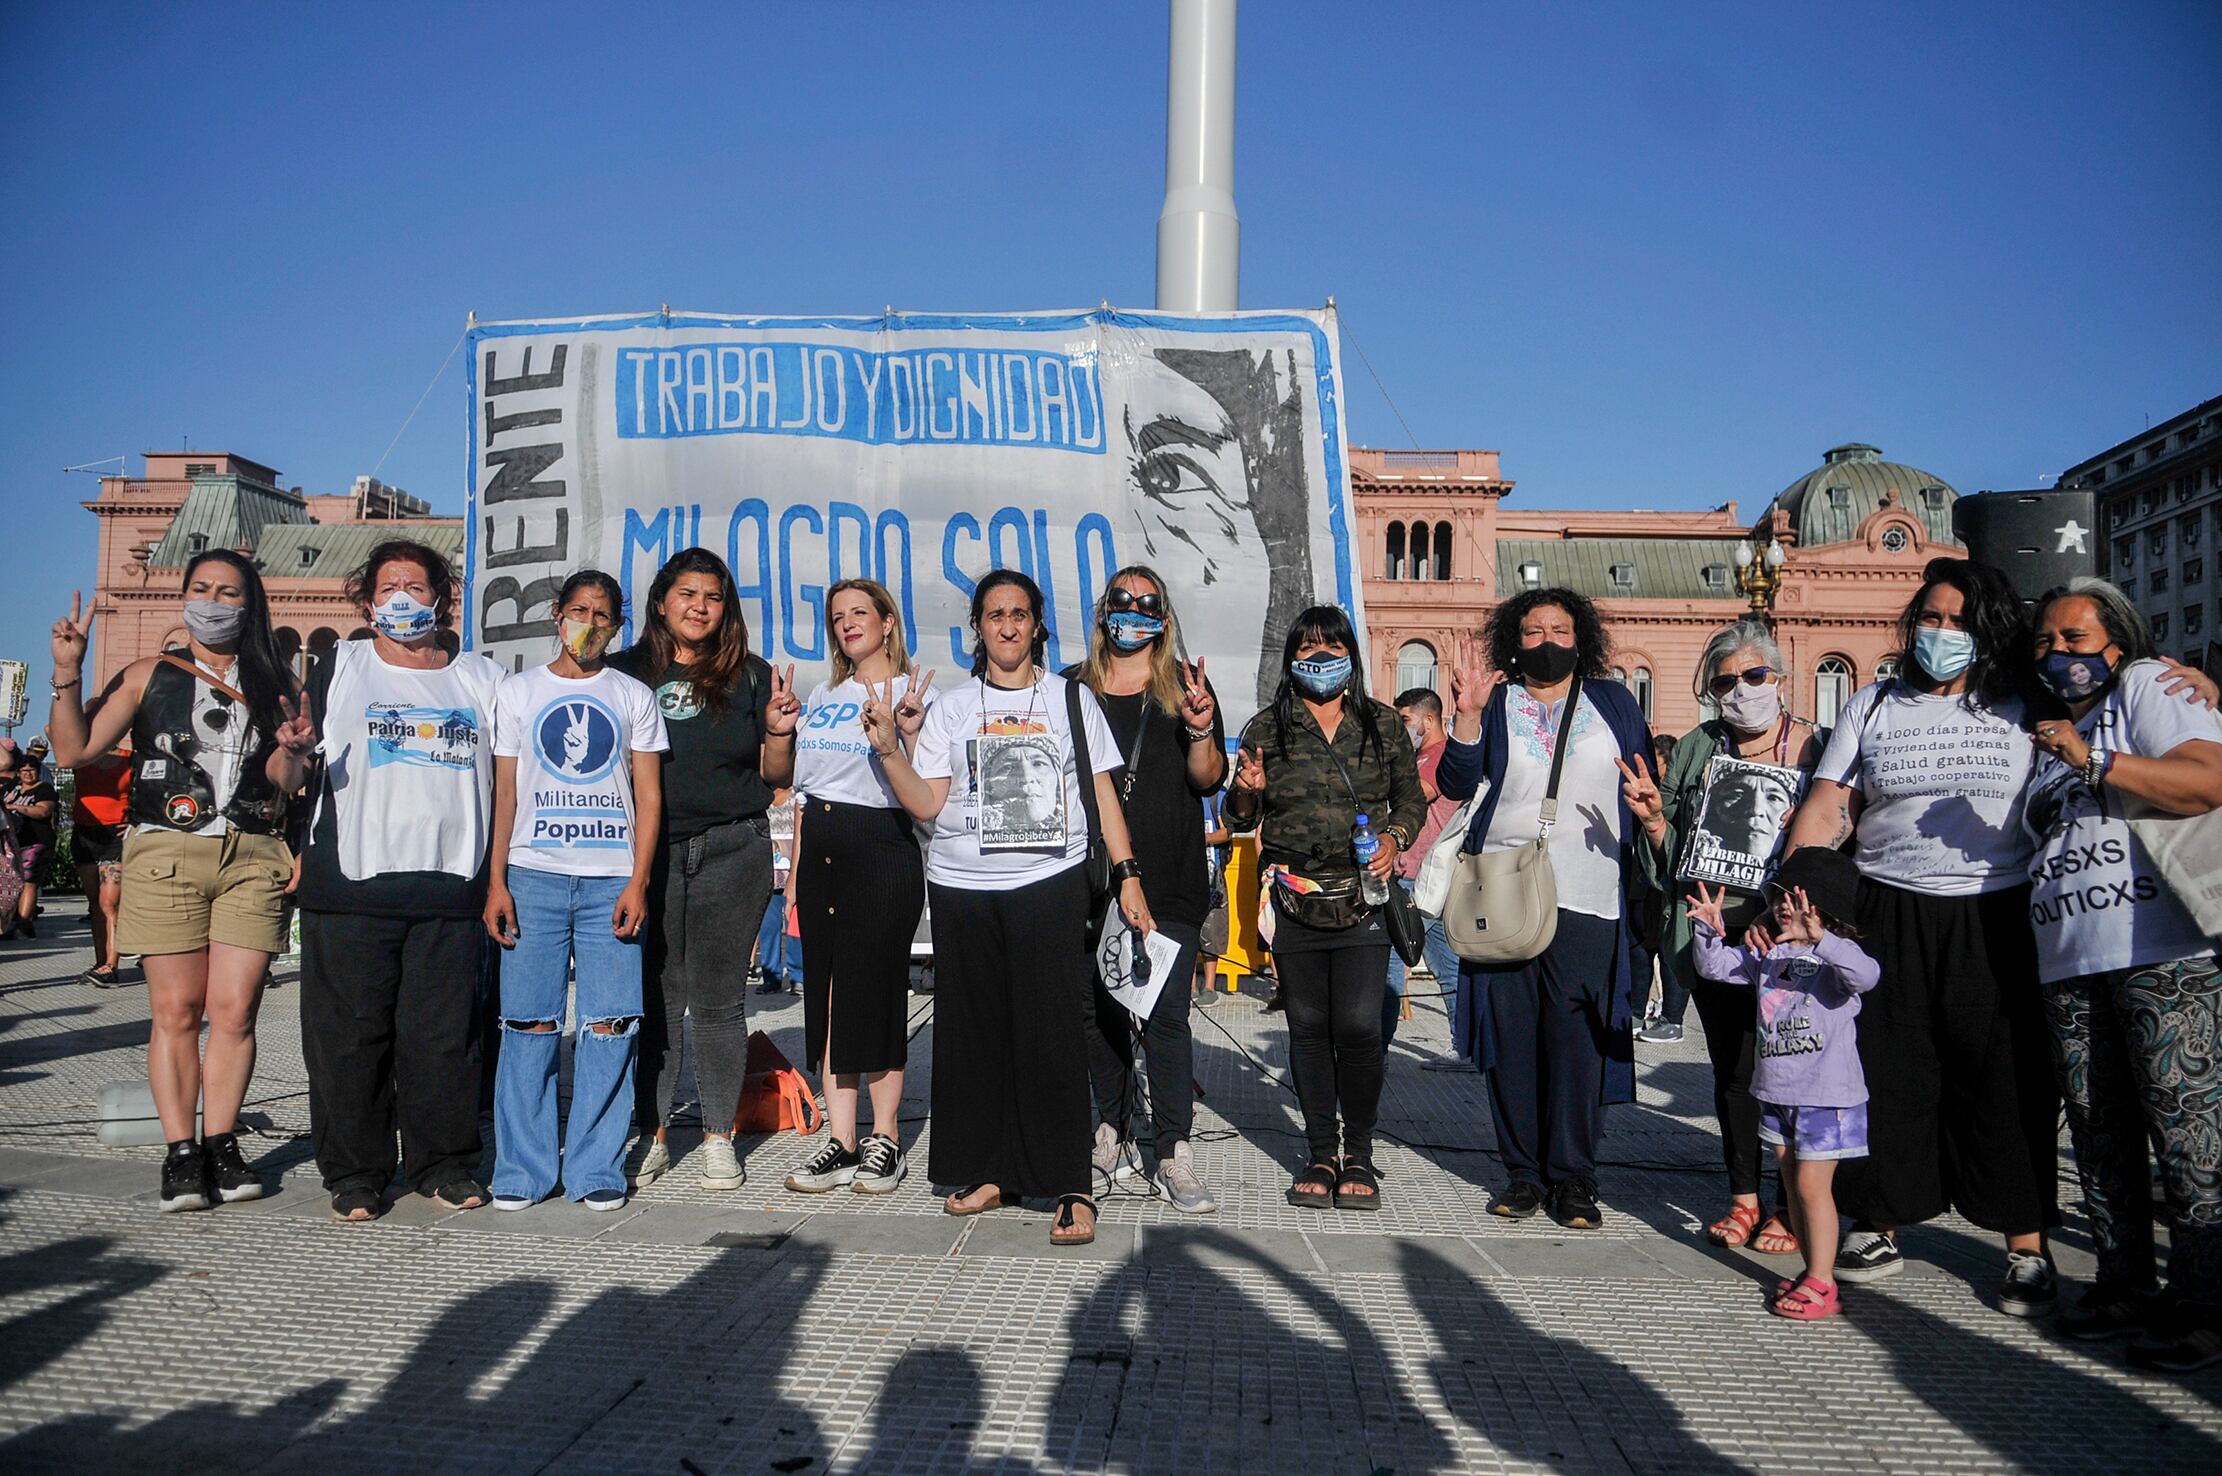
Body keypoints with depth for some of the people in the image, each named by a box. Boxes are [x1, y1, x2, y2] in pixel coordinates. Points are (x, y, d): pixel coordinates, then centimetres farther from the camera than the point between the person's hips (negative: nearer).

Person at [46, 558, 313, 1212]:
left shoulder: (273, 684, 13)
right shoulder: (148, 675, 12)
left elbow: (283, 783, 5)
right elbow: (73, 749, 5)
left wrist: (289, 750, -16)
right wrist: (68, 673, -4)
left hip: (252, 857, 1)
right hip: (166, 852, -1)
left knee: (235, 1012, -2)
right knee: (176, 1011, -1)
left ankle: (221, 1146, 9)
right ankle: (180, 1154, 6)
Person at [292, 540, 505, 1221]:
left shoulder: (482, 679, 13)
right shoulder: (340, 667, 10)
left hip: (450, 885, 1)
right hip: (350, 884, -1)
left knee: (444, 1035, 4)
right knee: (349, 1035, 3)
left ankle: (445, 1163, 16)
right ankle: (355, 1172, 15)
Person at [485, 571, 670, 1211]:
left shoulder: (634, 697, 11)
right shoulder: (518, 691, 12)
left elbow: (649, 796, 7)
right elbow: (504, 792, 9)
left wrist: (638, 882, -4)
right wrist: (496, 880, 0)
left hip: (612, 881, 0)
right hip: (533, 876, 0)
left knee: (610, 1026, -2)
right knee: (530, 1025, -1)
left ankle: (596, 1170, 8)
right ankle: (522, 1170, 11)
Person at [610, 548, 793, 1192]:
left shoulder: (752, 676, 6)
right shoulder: (627, 672, 7)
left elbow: (775, 777, 8)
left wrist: (779, 732, -10)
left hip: (731, 851, -1)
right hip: (647, 850, 1)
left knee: (718, 999, 5)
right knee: (654, 997, 5)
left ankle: (719, 1137, 16)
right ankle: (652, 1135, 17)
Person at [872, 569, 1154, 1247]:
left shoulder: (1072, 700, 10)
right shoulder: (949, 708, 13)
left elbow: (1102, 793, 9)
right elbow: (927, 804, 7)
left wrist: (1128, 874, 2)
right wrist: (888, 748, -6)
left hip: (1050, 884, -2)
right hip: (961, 887, 2)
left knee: (1053, 1033, -7)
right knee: (975, 1032, 5)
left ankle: (1071, 1189, -2)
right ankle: (990, 1172, 18)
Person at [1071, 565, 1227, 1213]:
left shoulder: (1186, 686, 6)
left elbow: (1208, 781, 0)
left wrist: (1200, 731, -19)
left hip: (1169, 885, -2)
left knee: (1164, 1015, -6)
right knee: (1101, 1010, 8)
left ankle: (1174, 1157, 0)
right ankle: (1113, 1137, 22)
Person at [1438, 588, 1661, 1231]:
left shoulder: (1614, 703, 14)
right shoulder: (1497, 704, 10)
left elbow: (1649, 786, 15)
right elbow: (1456, 784, -3)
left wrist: (1650, 808, -8)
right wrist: (1467, 715, -16)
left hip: (1586, 899, 0)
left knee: (1576, 1039, -3)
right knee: (1512, 1036, 2)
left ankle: (1573, 1177, 8)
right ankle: (1523, 1171, 13)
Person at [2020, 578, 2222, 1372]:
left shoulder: (2149, 687, 3)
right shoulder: (2045, 729, 25)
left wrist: (2095, 764, -19)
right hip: (2068, 961, 7)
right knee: (2098, 1128, 9)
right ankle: (2124, 1285, 18)